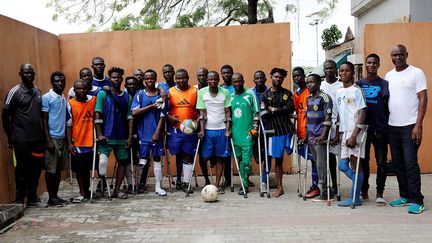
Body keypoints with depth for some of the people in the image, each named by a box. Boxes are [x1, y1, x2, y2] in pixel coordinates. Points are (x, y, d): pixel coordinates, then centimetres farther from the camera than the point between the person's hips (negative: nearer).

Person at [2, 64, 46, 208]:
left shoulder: (38, 91, 10)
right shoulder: (15, 92, -7)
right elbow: (5, 116, -4)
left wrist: (44, 134, 11)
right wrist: (10, 138, -3)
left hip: (38, 139, 5)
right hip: (21, 140, -5)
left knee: (36, 169, 10)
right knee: (22, 170, 3)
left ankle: (32, 199, 22)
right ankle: (19, 201, 16)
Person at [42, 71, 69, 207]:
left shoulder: (65, 99, 14)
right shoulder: (46, 97, -5)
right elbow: (44, 120, -8)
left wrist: (68, 138, 12)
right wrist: (48, 140, -14)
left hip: (63, 138, 6)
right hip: (52, 138, -6)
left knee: (59, 169, 11)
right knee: (51, 169, 0)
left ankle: (56, 196, 19)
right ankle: (51, 198, 8)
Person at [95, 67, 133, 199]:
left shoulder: (127, 97, 10)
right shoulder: (103, 94, 1)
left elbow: (129, 118, 7)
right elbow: (97, 115, -4)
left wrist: (130, 137, 0)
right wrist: (99, 134, -11)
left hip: (122, 137, 4)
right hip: (107, 136, -4)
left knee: (123, 162, 7)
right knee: (102, 161, -13)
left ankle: (116, 190, 17)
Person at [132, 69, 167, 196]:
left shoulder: (161, 94, 2)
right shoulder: (140, 94, 3)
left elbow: (162, 115, -2)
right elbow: (134, 112, -9)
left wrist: (157, 132, -10)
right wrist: (151, 106, -14)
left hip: (156, 133, 0)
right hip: (143, 133, 0)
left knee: (157, 159, 6)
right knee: (143, 159, 6)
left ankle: (158, 186, 12)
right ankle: (139, 184, 20)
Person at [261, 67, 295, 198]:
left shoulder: (287, 93, 9)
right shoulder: (265, 95, 9)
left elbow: (291, 109, -6)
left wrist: (274, 110, -7)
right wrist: (282, 111, -12)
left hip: (287, 129, 0)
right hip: (274, 130, 0)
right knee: (278, 159, 5)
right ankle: (280, 187, 14)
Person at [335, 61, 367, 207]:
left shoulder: (357, 90, -6)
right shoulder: (338, 92, 15)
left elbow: (362, 114, -12)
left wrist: (354, 136, -18)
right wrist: (337, 134, 13)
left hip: (355, 132, -7)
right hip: (344, 131, 7)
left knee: (355, 163, -3)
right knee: (343, 165, 4)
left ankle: (355, 198, 6)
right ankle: (360, 185, 25)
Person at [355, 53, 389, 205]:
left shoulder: (384, 84, 4)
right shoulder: (358, 84, 8)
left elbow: (389, 105, 4)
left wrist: (387, 125, -4)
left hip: (380, 128, -1)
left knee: (381, 161, -1)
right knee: (363, 161, 9)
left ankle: (379, 194, 9)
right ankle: (364, 191, 20)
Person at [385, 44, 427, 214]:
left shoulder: (416, 73, -3)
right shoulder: (388, 76, 12)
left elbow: (423, 99, -7)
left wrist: (418, 125, -14)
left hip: (410, 126, -5)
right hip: (392, 126, 6)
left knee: (410, 164, -6)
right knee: (398, 164, 10)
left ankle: (417, 201, 3)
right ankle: (405, 196, 21)